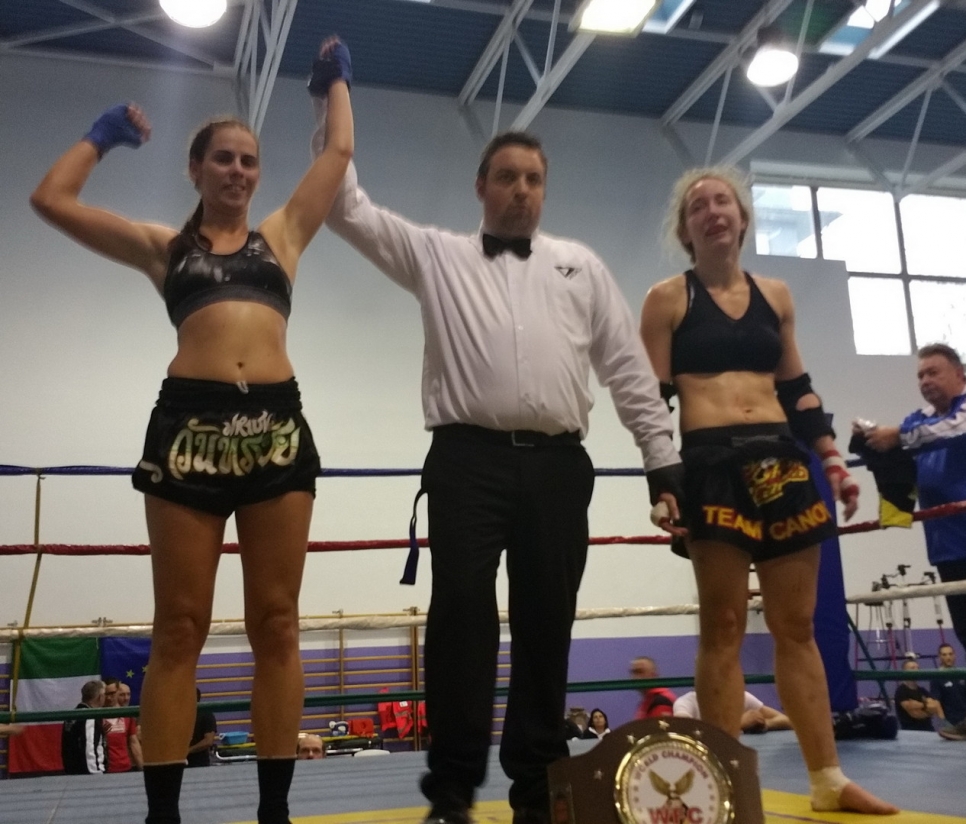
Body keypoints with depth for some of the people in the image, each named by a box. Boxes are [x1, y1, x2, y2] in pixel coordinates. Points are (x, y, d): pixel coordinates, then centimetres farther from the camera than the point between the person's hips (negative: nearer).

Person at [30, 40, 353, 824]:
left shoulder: (281, 235, 20)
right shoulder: (163, 246, 18)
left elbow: (339, 153, 24)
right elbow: (52, 199, 16)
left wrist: (336, 82, 40)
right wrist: (105, 133, 29)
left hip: (277, 424, 1)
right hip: (189, 423, -1)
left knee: (276, 624, 2)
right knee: (180, 629, 0)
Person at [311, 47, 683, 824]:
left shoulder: (581, 265, 18)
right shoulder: (438, 254, 14)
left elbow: (629, 367, 14)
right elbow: (349, 208, 10)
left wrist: (664, 459, 8)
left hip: (557, 466, 2)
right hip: (469, 461, -2)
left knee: (546, 625, 5)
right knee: (462, 620, -6)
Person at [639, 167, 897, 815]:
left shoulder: (776, 295, 16)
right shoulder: (667, 299, 3)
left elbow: (798, 390, 18)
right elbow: (653, 400, -2)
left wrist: (833, 461, 11)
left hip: (782, 461, 4)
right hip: (711, 463, -4)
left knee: (798, 627, 7)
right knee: (724, 626, -3)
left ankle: (829, 780, 15)